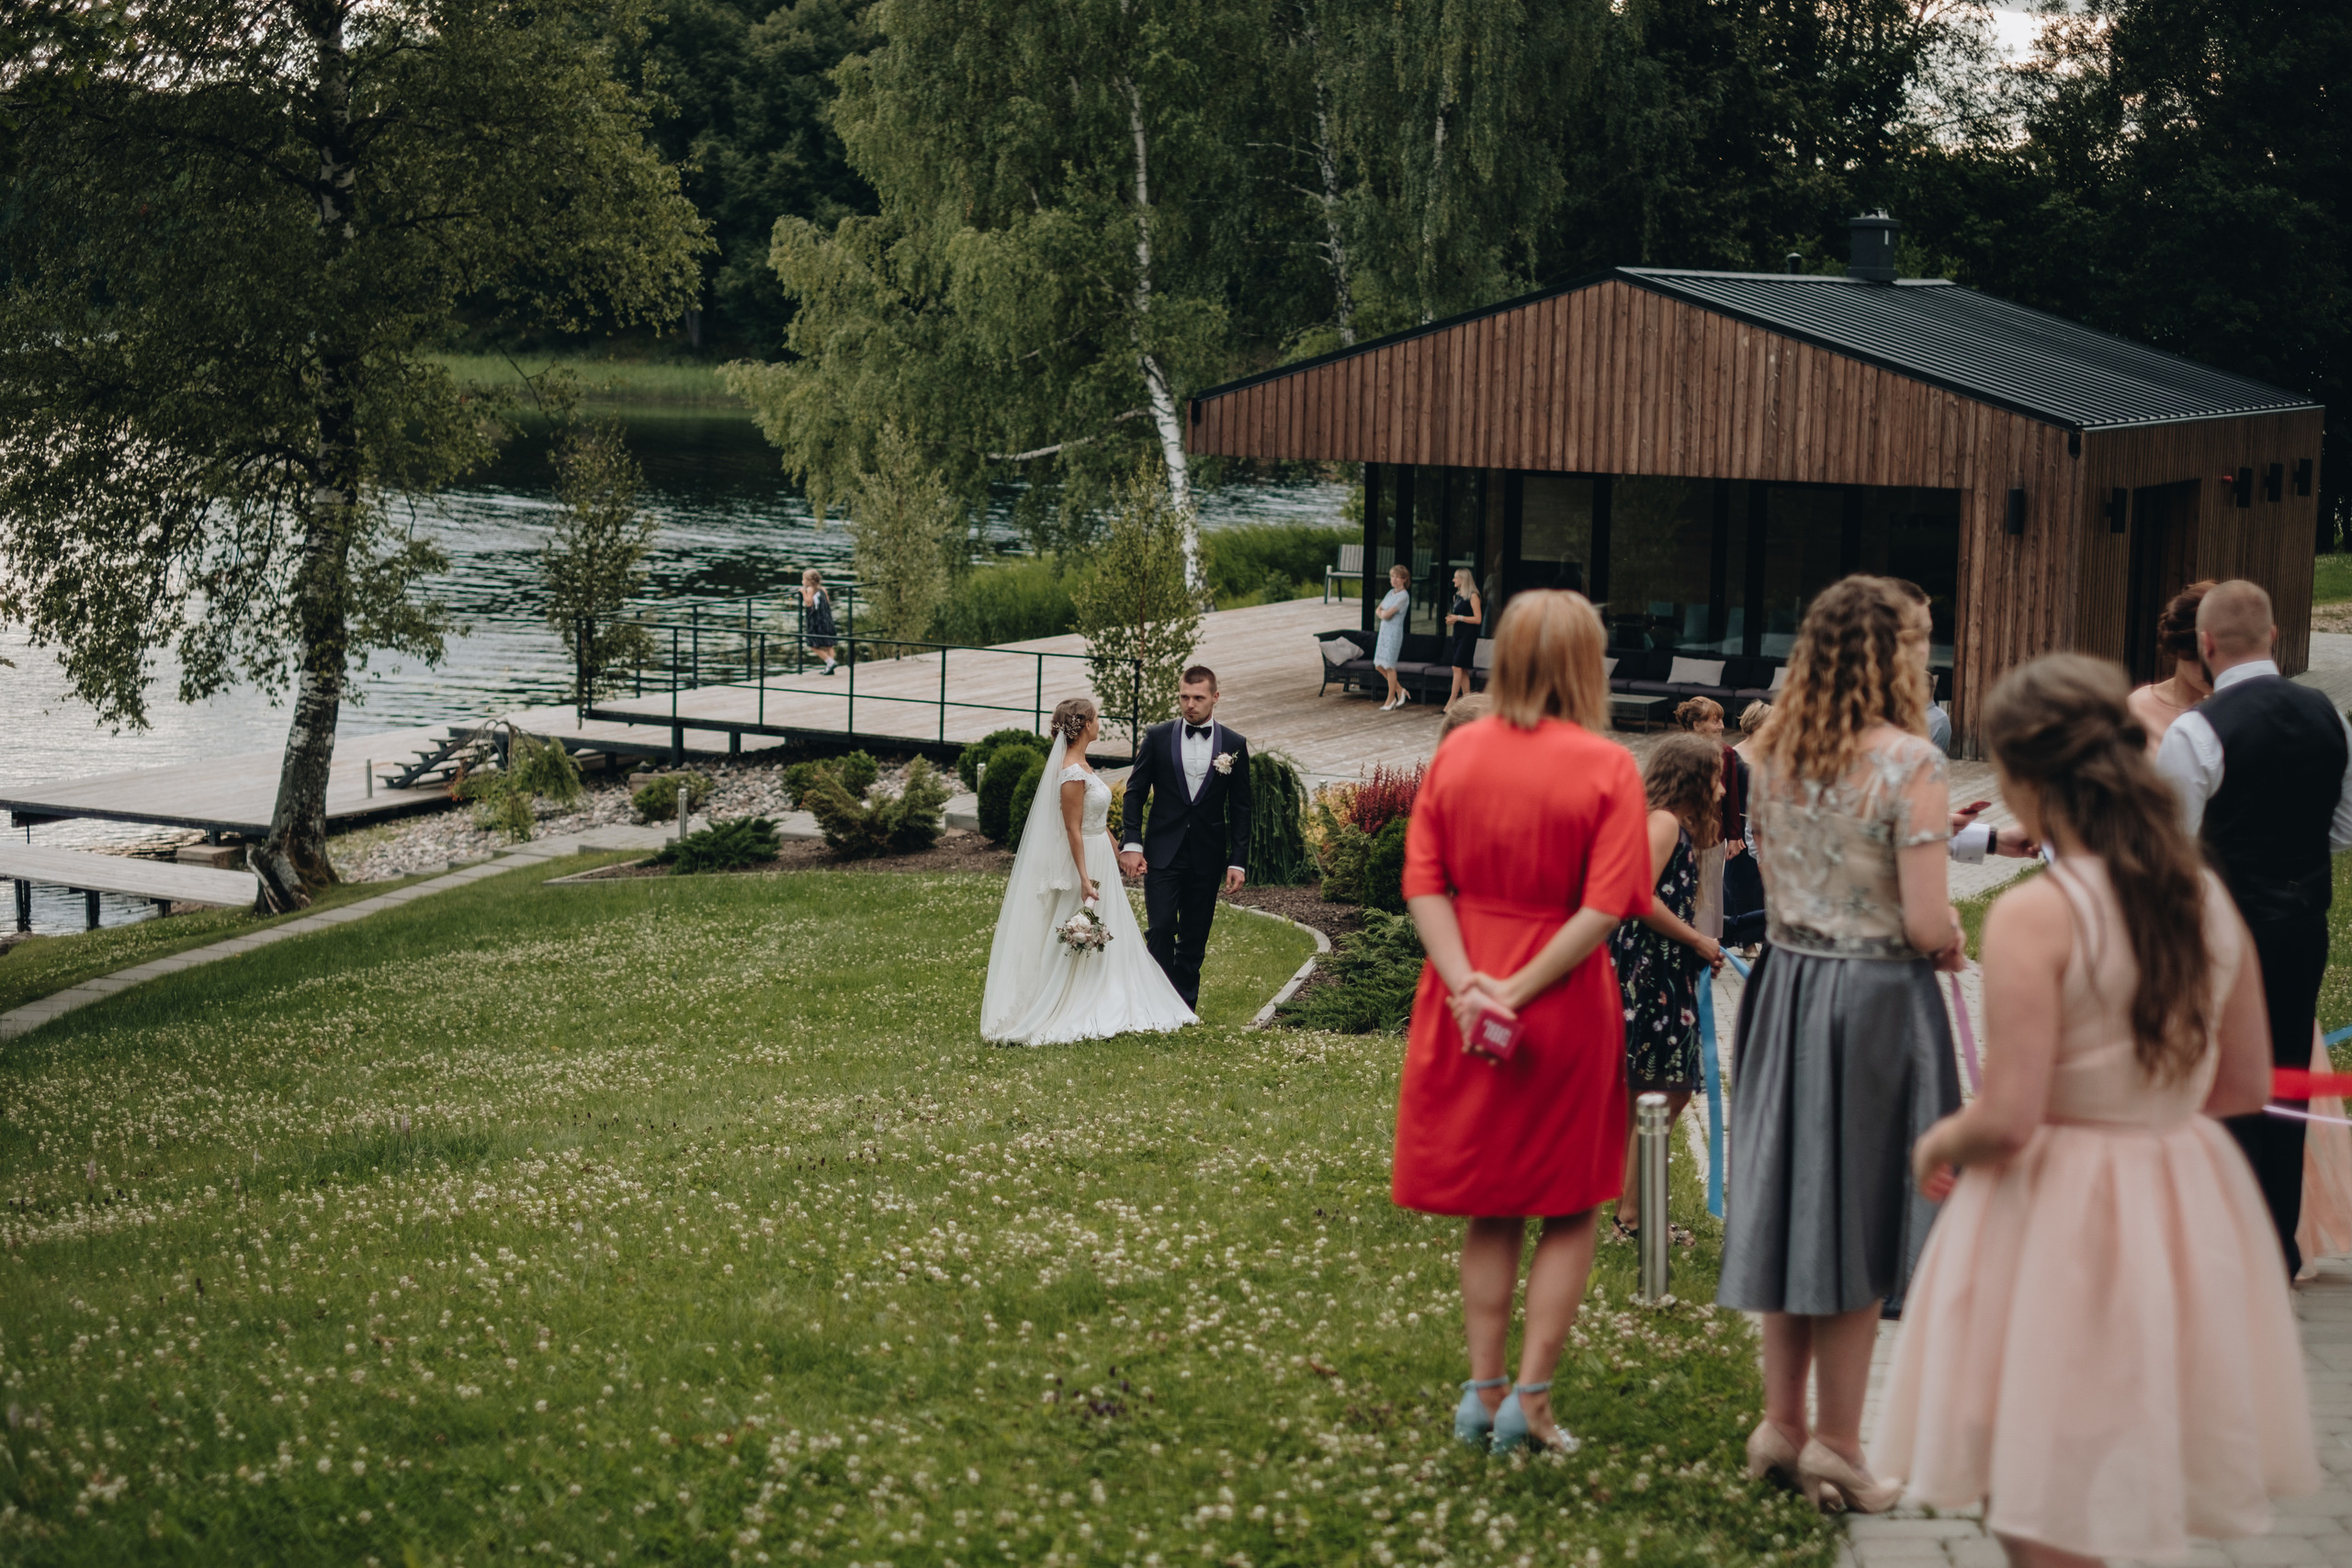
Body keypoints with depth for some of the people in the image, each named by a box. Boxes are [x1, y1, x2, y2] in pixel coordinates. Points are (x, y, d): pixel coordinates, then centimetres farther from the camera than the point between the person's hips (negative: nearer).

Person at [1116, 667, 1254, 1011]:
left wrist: (1238, 861, -1)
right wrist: (1132, 843, -7)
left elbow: (1240, 809, 4)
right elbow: (1135, 792, 3)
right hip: (1162, 852, -1)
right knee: (1161, 928, -10)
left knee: (1194, 937, 7)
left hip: (1207, 857, 1)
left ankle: (1184, 1008, 18)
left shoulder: (1234, 746, 2)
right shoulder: (1157, 737, 0)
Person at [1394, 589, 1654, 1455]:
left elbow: (1423, 882, -4)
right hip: (1568, 1007, -3)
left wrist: (1467, 984, -11)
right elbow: (1604, 906, -17)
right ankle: (1530, 1400, 6)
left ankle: (1483, 1390, 18)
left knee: (1489, 1211, 16)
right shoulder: (1606, 767, -10)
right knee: (1568, 1212, 11)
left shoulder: (1457, 752, 1)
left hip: (1467, 1003, 4)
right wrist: (1520, 990, -16)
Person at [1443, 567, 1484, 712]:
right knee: (1463, 670, 7)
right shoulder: (1457, 596, 16)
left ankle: (1452, 700, -15)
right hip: (1457, 635, 8)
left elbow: (1478, 619, -14)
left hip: (1467, 636, -8)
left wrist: (1458, 618, -16)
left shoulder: (1473, 596, -10)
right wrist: (1451, 619, 5)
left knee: (1457, 667, -13)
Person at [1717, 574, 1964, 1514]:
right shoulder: (1909, 763, -17)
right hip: (1875, 1002, -6)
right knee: (1855, 1223, 4)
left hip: (1786, 984, 6)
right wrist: (1951, 942, 2)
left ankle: (1782, 1424, 24)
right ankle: (1836, 1447, 13)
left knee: (1794, 1206, 15)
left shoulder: (1772, 754, 2)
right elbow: (1926, 925, -19)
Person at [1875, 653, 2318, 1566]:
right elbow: (2247, 1085, 9)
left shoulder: (2034, 916, -19)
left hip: (2062, 1220, -6)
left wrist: (1940, 1143, -1)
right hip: (2189, 1221, 7)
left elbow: (2008, 1121, -22)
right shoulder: (2210, 901, 0)